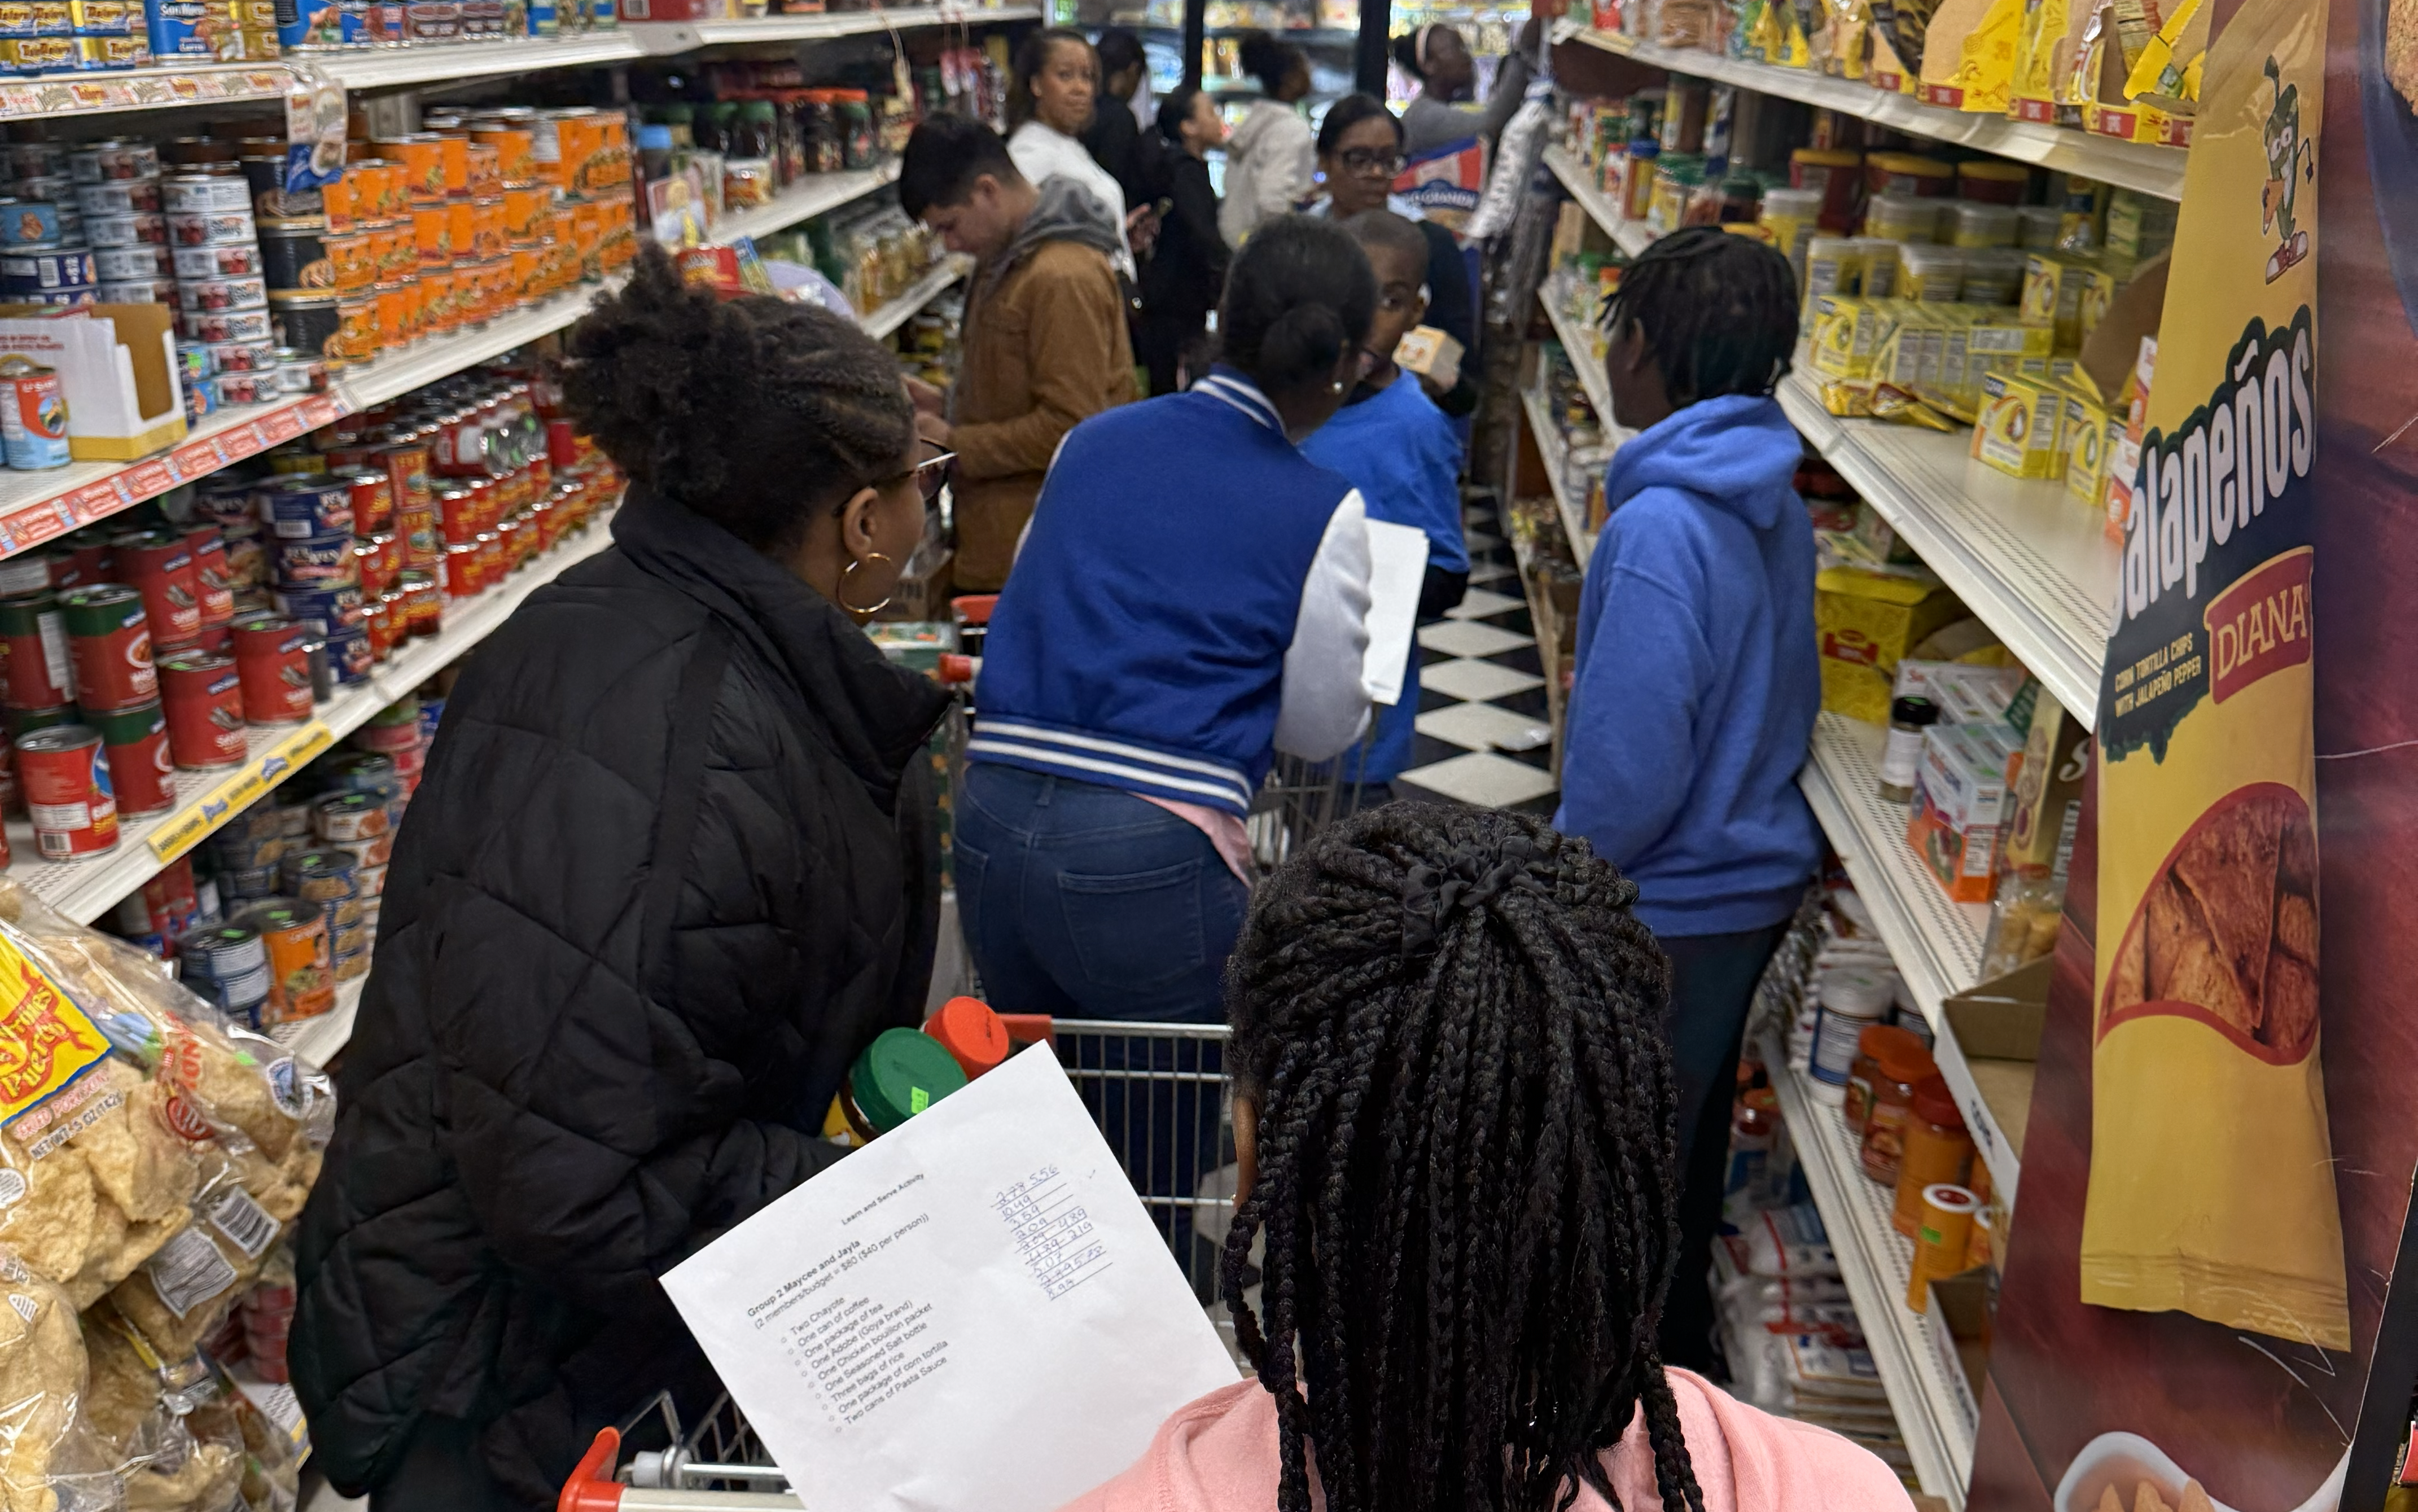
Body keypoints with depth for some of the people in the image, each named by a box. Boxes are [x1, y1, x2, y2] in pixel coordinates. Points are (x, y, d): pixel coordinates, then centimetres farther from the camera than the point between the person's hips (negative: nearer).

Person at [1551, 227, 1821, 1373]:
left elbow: (1628, 769, -26)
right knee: (1685, 1164, 24)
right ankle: (1678, 1370, 42)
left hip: (1668, 911, -9)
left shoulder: (1660, 527, -25)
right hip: (1755, 878, 9)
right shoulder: (1775, 505, 4)